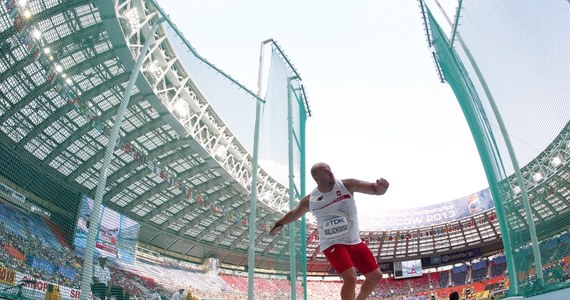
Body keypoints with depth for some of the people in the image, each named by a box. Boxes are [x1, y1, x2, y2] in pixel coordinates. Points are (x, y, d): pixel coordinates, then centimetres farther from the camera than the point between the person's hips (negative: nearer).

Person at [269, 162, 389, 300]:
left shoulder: (347, 185, -9)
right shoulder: (310, 200, -8)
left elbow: (375, 190, -13)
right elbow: (294, 213, 13)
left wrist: (381, 186, -33)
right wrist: (281, 223, 6)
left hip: (355, 242, 4)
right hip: (333, 244, -4)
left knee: (376, 276, 9)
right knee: (350, 277, -24)